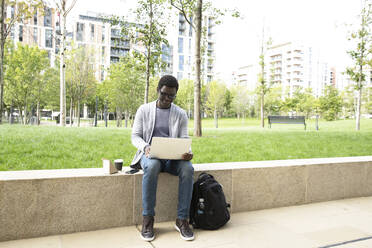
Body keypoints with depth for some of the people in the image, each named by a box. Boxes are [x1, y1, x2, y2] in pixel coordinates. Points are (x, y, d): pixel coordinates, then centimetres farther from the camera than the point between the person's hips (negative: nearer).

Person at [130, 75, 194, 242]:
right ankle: (148, 219, -25)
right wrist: (145, 147, -20)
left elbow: (184, 140, 4)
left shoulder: (181, 114, 9)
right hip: (150, 154, -1)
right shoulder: (144, 110, 6)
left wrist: (187, 152, -20)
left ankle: (182, 219, -21)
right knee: (152, 166, -37)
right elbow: (135, 136, 3)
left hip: (173, 156, 2)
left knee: (188, 168, -31)